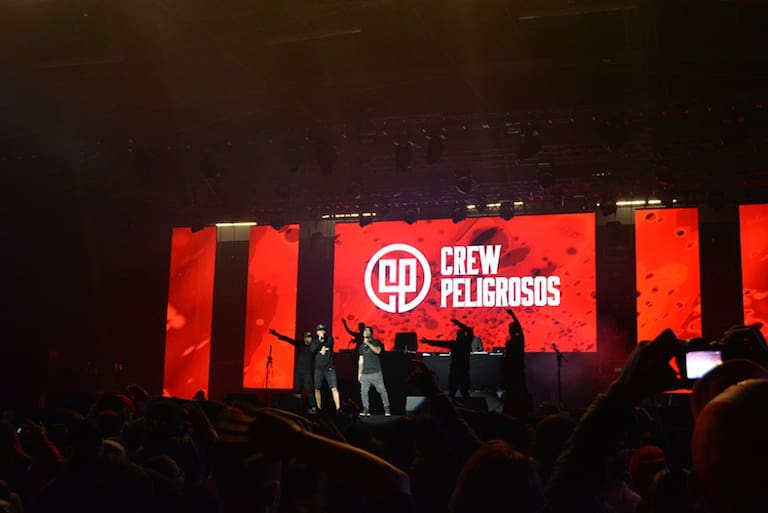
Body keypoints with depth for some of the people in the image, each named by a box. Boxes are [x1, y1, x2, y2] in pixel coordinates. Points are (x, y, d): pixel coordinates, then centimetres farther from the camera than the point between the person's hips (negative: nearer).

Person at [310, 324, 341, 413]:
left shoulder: (329, 339, 6)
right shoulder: (315, 341, 5)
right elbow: (312, 349, -15)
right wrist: (319, 340, -21)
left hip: (330, 368, -1)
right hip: (318, 369, 1)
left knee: (334, 388, -9)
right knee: (317, 389, 3)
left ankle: (338, 409, -12)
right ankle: (319, 408, 13)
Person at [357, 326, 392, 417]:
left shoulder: (376, 342, 4)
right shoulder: (361, 346, 17)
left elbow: (378, 351, -18)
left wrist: (368, 343, -18)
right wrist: (359, 373, 17)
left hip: (376, 372, -4)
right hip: (365, 373, 4)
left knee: (382, 390, -4)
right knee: (363, 391, -2)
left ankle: (387, 408, 2)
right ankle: (366, 409, 7)